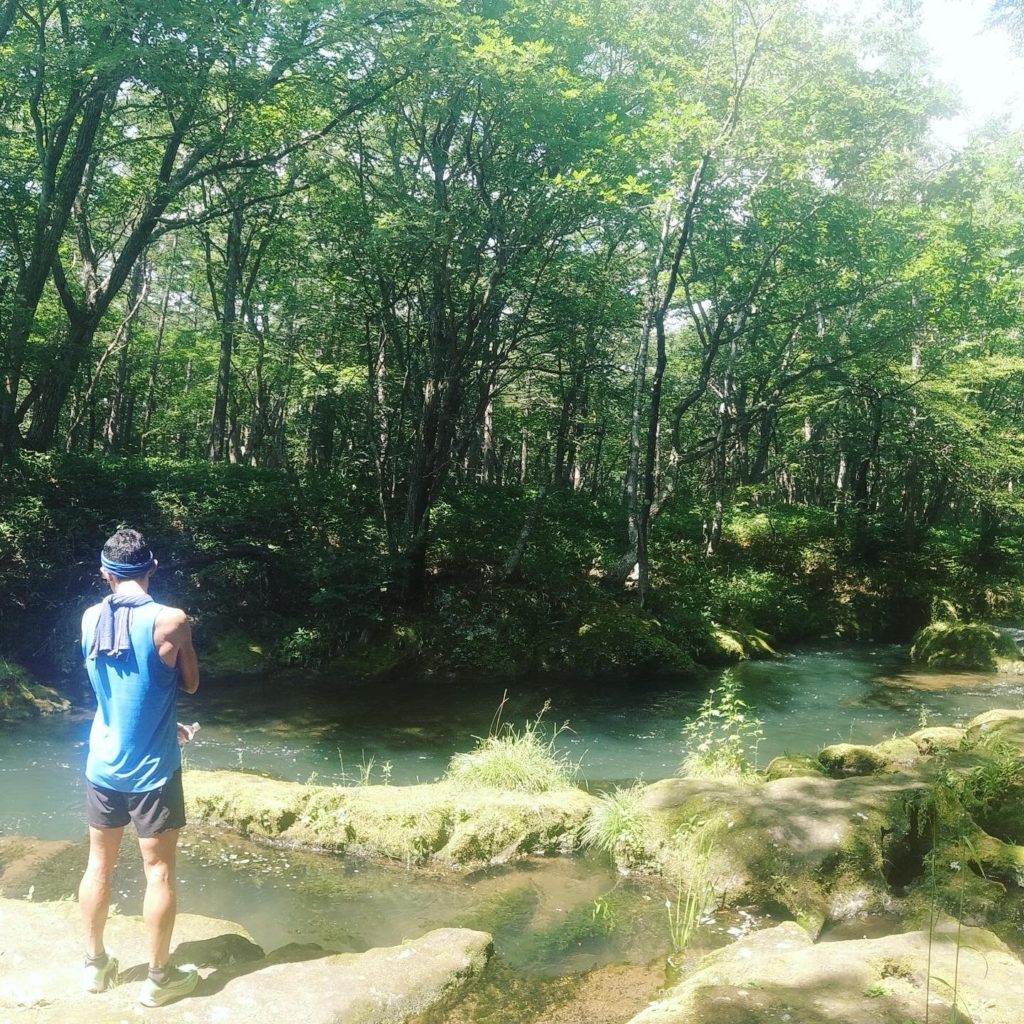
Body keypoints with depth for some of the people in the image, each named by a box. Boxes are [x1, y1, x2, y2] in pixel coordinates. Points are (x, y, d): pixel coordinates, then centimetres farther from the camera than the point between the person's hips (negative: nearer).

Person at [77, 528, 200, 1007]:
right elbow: (190, 684, -4)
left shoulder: (90, 619, -2)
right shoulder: (170, 620, -18)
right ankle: (159, 979, 18)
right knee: (159, 872, 7)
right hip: (151, 769, -5)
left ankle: (95, 965, 32)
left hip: (102, 765, 5)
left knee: (99, 864, 18)